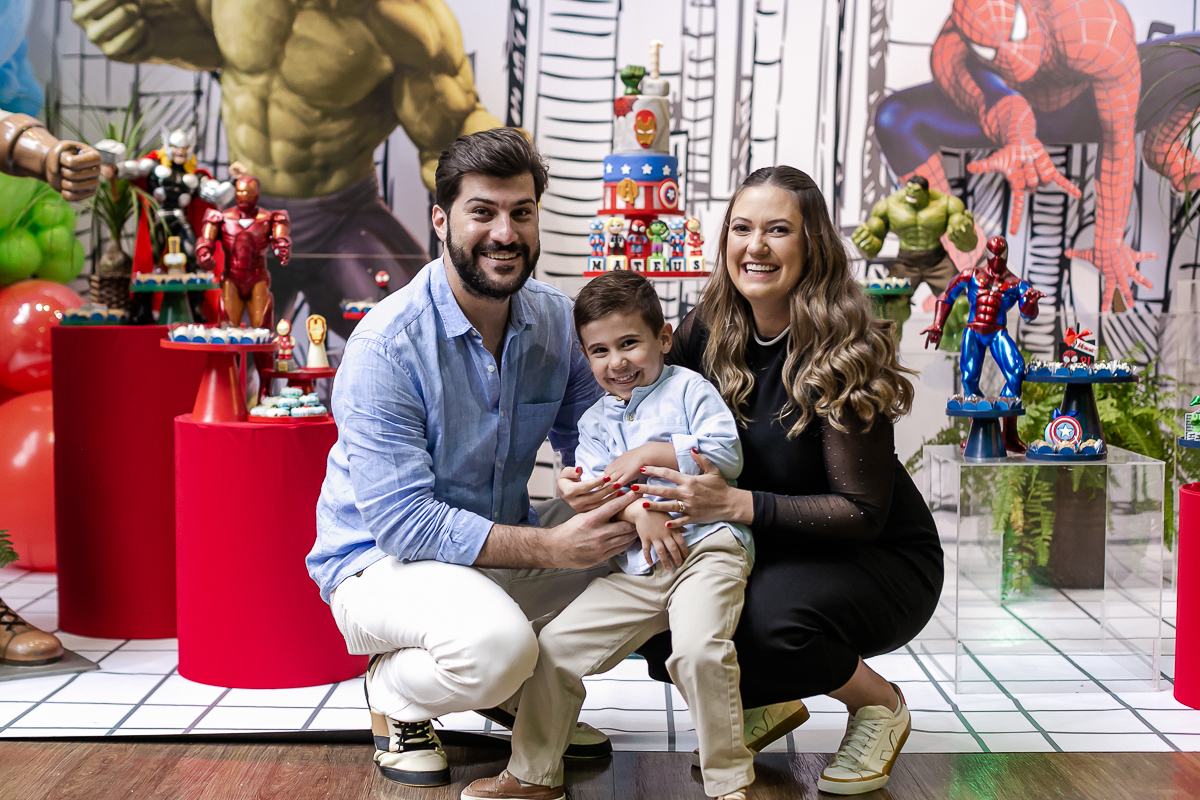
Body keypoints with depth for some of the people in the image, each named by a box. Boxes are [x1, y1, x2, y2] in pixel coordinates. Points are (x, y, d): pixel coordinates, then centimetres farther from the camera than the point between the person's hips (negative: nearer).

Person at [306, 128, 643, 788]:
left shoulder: (556, 321, -3)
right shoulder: (386, 346, -22)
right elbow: (403, 521, -26)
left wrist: (635, 501, -23)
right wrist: (551, 547, -31)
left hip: (500, 547, 7)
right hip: (380, 560, -7)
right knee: (495, 641, -36)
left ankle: (534, 686, 10)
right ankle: (394, 693, -1)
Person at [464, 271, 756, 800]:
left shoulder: (687, 388, 5)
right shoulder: (596, 420, 18)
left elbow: (727, 454, -7)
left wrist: (648, 453, -9)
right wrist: (637, 511, -16)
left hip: (706, 549, -5)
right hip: (633, 568, 6)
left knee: (699, 651, -30)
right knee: (555, 646, 0)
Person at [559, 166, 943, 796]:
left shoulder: (843, 351, -21)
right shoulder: (706, 334, -6)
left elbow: (861, 513, -22)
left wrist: (736, 504, -34)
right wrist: (590, 481, -19)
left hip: (884, 560, -5)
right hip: (767, 555, 5)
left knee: (769, 618, -34)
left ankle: (878, 703, -1)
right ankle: (763, 704, 12)